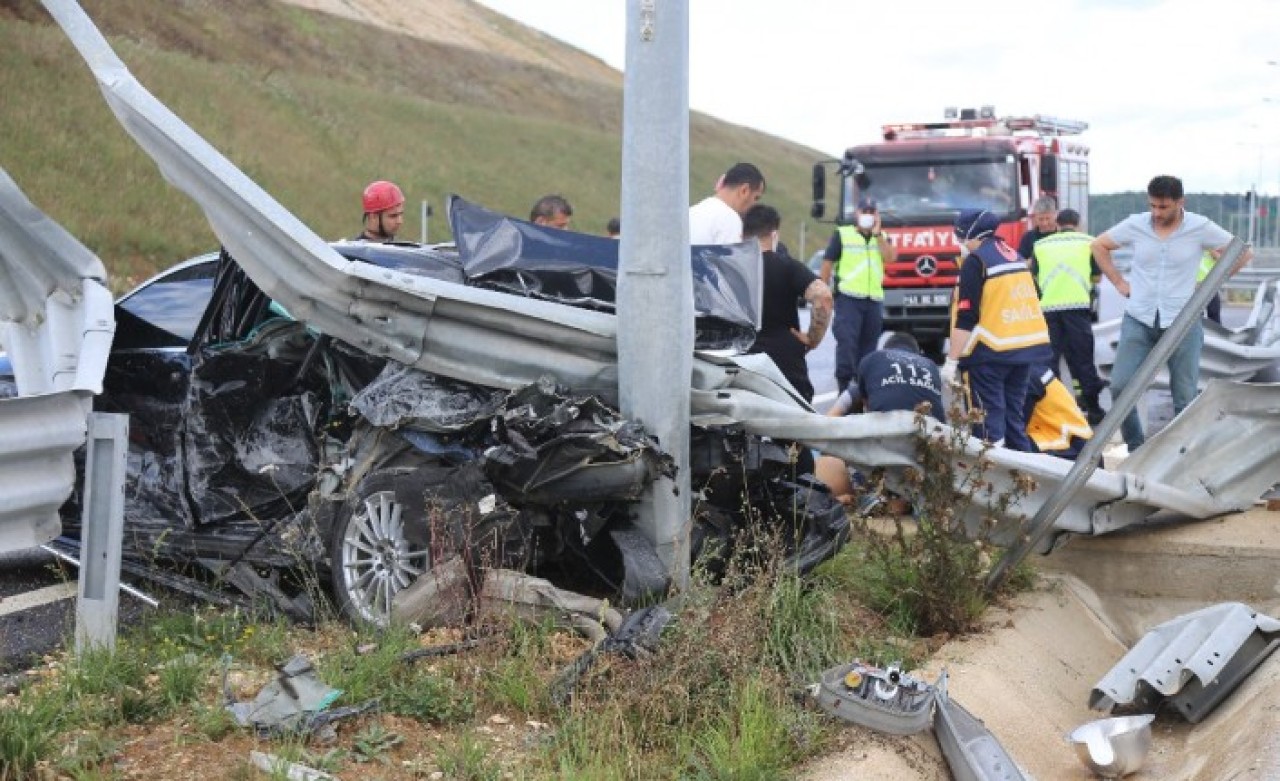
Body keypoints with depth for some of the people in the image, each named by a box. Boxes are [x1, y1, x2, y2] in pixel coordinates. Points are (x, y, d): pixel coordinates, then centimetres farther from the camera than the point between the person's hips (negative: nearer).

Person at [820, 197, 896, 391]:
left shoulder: (882, 238, 16)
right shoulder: (842, 234, 4)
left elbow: (890, 257, -4)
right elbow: (827, 264, 2)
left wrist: (877, 233, -7)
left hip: (874, 301, 4)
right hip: (848, 298, -4)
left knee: (868, 346, 9)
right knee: (846, 342, -15)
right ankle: (844, 385, -15)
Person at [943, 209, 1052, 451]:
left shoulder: (975, 261, -9)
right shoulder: (1015, 256, 15)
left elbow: (965, 318, -14)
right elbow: (1031, 298, 21)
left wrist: (952, 361, -13)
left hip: (991, 352, -8)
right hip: (1028, 348, 8)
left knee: (988, 421, -5)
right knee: (1014, 415, 16)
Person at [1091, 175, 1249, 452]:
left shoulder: (1200, 228, -6)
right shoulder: (1135, 225, -1)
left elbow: (1243, 252, 3)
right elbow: (1099, 245, 13)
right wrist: (1119, 282, 6)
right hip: (1138, 320, 1)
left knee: (1185, 396, 4)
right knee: (1120, 386, -7)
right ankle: (1135, 448, 11)